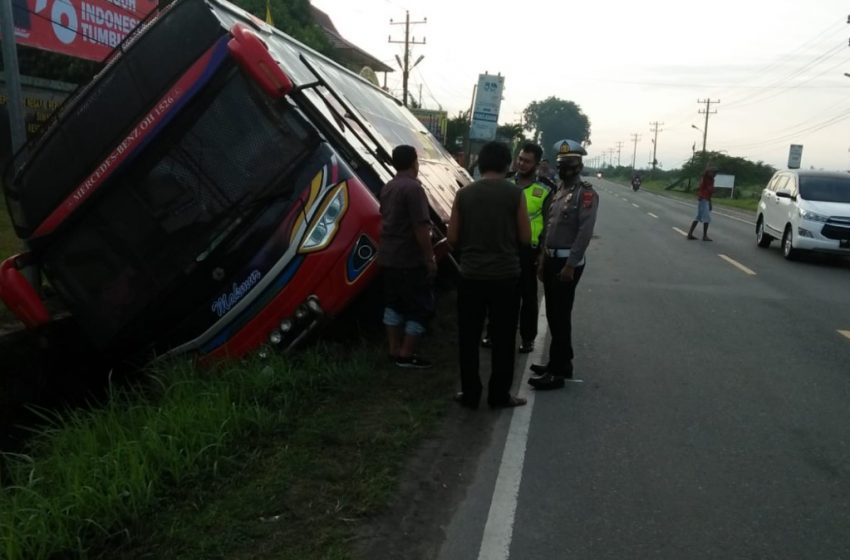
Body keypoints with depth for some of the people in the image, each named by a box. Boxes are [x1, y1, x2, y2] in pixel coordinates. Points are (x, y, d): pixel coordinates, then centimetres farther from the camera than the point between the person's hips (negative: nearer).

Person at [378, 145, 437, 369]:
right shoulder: (413, 187, -18)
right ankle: (406, 355, 4)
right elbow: (421, 228, -22)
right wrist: (430, 258, -15)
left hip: (387, 257, 9)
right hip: (409, 260, -9)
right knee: (421, 307, 1)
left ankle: (394, 350, 21)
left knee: (394, 304, 15)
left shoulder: (387, 187, 11)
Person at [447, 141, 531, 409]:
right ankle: (499, 395, 17)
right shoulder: (515, 194, -6)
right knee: (503, 339, 9)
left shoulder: (464, 194, -1)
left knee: (469, 338, 11)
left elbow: (453, 238, 1)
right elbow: (525, 238, -4)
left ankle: (470, 394, 18)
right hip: (505, 276, -1)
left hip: (471, 275, 2)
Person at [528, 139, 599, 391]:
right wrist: (543, 259, 14)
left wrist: (570, 265, -22)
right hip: (552, 259, 8)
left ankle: (558, 372, 2)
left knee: (560, 316, -5)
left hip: (567, 262, -8)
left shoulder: (586, 193, -10)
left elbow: (585, 232, -19)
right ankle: (560, 362, 27)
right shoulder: (558, 191, 16)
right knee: (553, 314, 14)